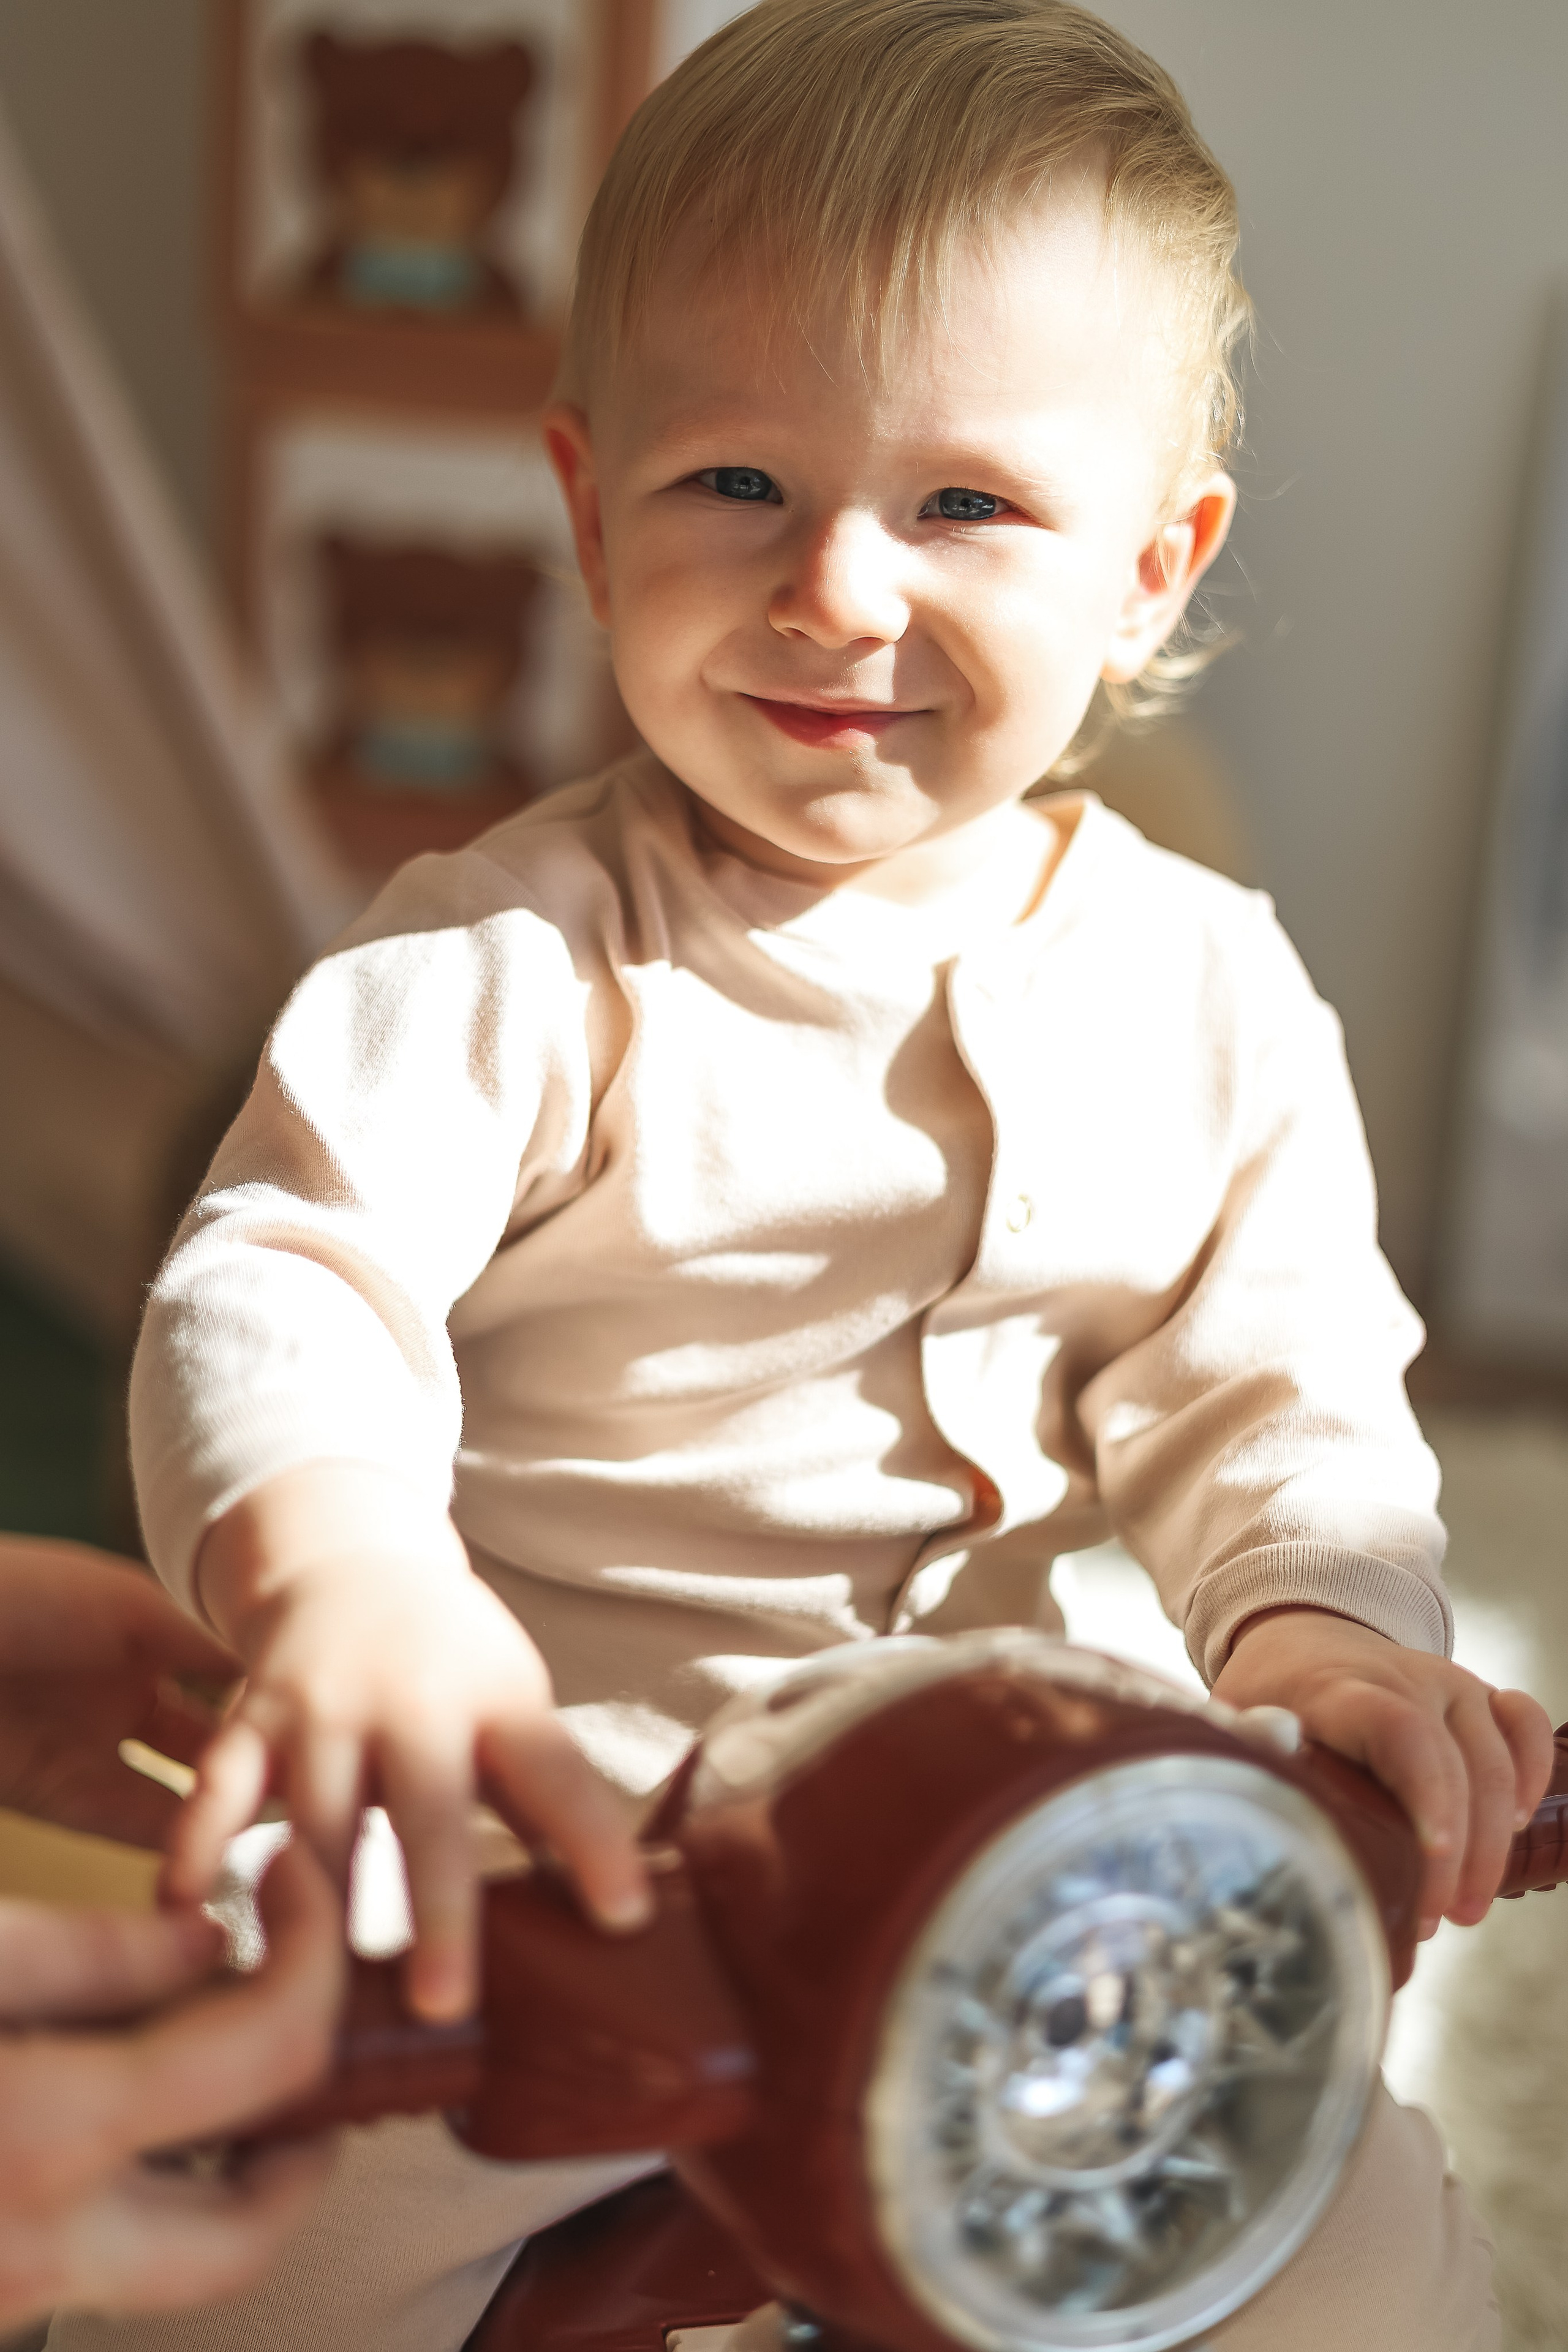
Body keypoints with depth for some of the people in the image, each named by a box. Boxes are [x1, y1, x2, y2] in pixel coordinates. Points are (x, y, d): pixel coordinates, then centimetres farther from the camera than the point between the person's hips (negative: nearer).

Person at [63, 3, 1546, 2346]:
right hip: (537, 1835, -3)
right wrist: (339, 1575, -42)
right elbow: (283, 1282, -20)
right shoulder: (521, 955, -11)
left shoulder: (1212, 988, 1)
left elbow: (1280, 1385, 2)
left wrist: (1321, 1623, -21)